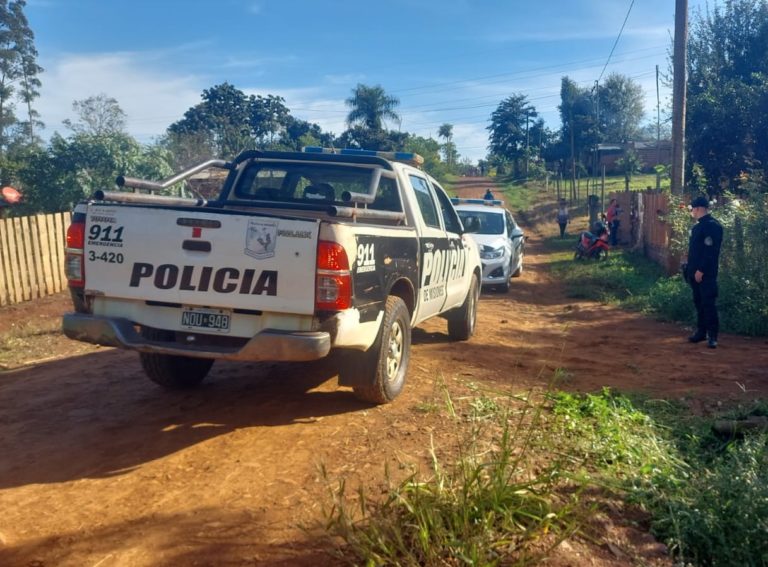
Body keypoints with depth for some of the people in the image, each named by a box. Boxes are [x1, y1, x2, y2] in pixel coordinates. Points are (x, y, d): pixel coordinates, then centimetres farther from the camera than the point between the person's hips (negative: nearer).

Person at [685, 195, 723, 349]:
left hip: (706, 273, -9)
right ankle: (701, 332, 21)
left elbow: (710, 251, -20)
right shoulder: (697, 226, 16)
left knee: (708, 304, -6)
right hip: (695, 272, 9)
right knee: (698, 303, 13)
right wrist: (690, 268, 15)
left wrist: (701, 270, -22)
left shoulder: (713, 225, -13)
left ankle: (712, 336, -2)